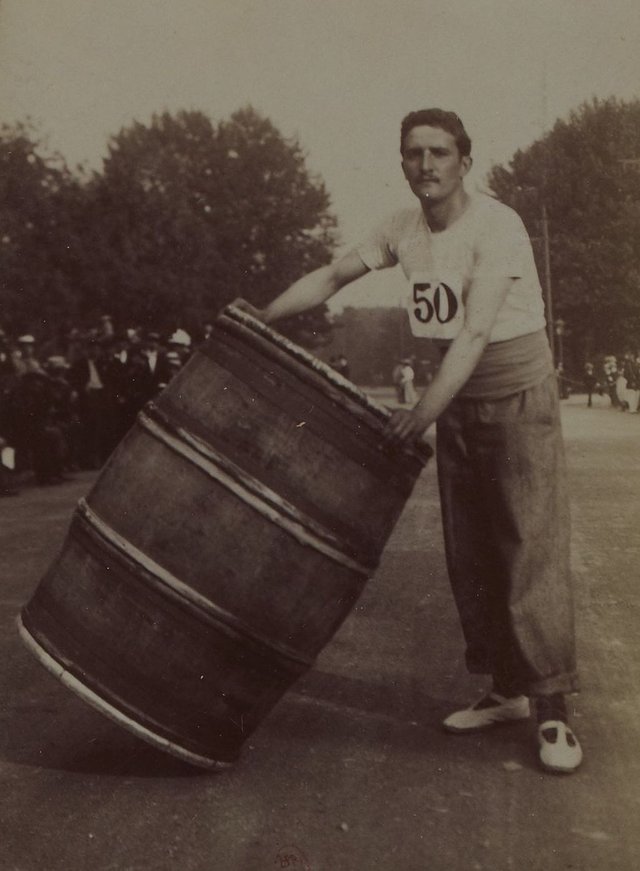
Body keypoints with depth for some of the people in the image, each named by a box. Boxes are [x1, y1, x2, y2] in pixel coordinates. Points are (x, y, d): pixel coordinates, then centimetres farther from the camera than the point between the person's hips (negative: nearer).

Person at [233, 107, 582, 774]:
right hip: (455, 402, 7)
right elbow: (334, 274, 3)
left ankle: (553, 711, -2)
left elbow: (474, 331, -29)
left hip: (520, 399, -6)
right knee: (468, 556, 8)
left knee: (531, 551, -9)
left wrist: (425, 411, -40)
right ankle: (507, 690, 21)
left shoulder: (496, 227, -19)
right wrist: (266, 315, -12)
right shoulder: (403, 229, 1)